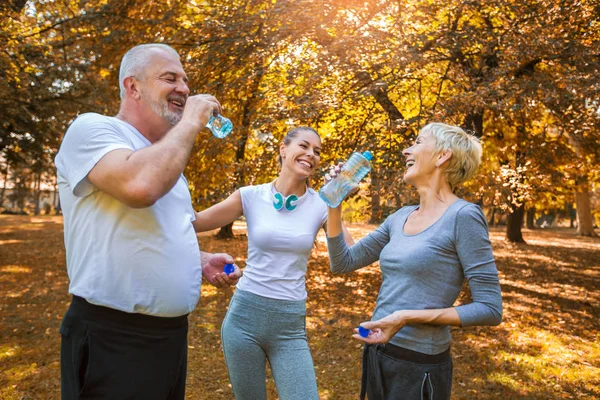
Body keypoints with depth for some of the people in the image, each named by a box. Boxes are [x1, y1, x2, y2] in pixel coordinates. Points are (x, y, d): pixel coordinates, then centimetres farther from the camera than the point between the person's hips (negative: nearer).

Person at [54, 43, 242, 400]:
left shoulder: (166, 158, 15)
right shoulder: (92, 129, -10)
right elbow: (139, 186, -31)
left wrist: (202, 261, 4)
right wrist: (192, 122, -17)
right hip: (113, 339, -8)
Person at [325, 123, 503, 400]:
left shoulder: (463, 216, -15)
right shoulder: (400, 218, 5)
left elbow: (490, 309, -15)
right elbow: (342, 263, 10)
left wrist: (408, 317, -22)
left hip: (418, 367, -6)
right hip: (377, 355, 7)